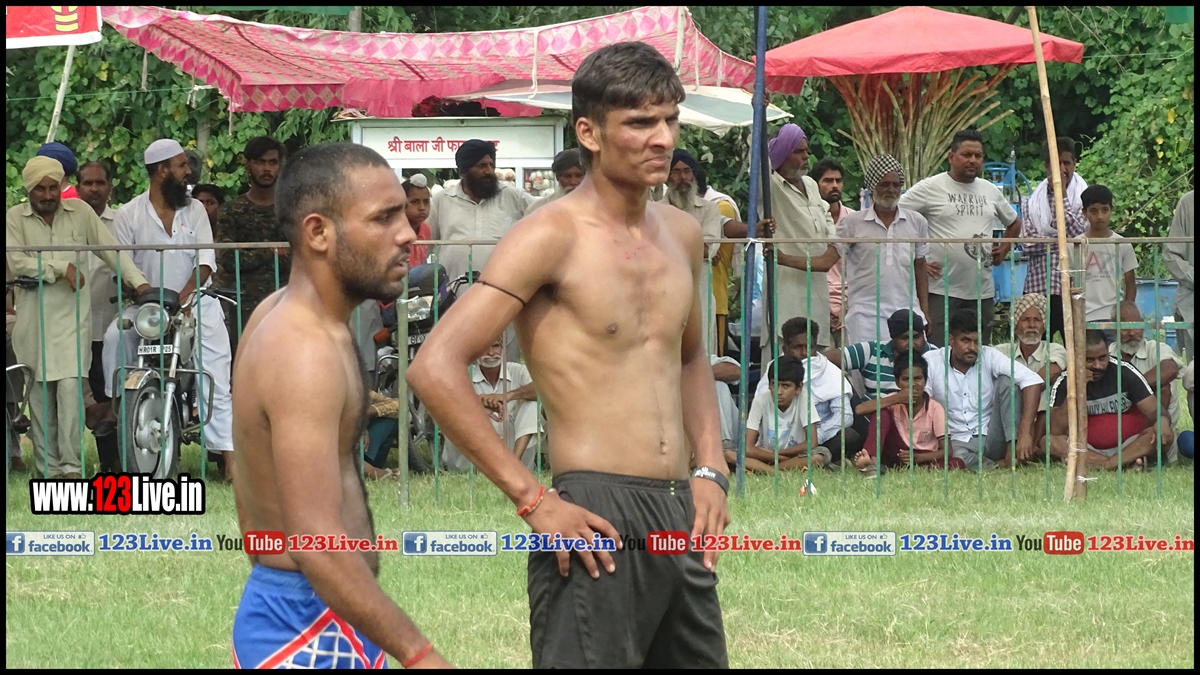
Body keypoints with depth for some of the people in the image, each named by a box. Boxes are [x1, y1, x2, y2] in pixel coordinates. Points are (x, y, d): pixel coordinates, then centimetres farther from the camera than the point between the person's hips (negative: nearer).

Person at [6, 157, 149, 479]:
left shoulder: (80, 212, 7)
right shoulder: (15, 219, 4)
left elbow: (111, 250, 4)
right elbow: (16, 262, -8)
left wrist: (139, 282, -7)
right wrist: (62, 267, -16)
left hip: (72, 313, -1)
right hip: (33, 316, 1)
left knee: (70, 386, -12)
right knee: (40, 392, 3)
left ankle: (72, 465, -13)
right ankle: (48, 464, 9)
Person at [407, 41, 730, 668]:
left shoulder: (681, 234, 13)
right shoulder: (554, 235, -10)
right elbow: (435, 368, -17)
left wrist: (710, 470, 14)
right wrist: (532, 499, -17)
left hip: (683, 521, 8)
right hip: (598, 522, -8)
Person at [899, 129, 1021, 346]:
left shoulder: (990, 191, 14)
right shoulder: (929, 188, -4)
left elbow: (1014, 223, 31)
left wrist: (1004, 250, 14)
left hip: (983, 292, 6)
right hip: (942, 292, -6)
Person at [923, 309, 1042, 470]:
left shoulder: (989, 356, -6)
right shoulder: (931, 362, -6)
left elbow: (1032, 381, -16)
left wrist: (1025, 433, -28)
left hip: (992, 438, 2)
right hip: (958, 442, -2)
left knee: (1007, 381, -17)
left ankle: (1013, 453, -24)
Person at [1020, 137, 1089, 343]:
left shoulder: (1084, 198, 5)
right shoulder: (1031, 202, 11)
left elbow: (1079, 234, -10)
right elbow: (1028, 243, -1)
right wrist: (1062, 240, -8)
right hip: (1039, 287, 2)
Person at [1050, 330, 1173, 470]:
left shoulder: (1125, 372, -4)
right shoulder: (1064, 382, -4)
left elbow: (1154, 411, -7)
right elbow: (1055, 432, -12)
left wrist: (1162, 421, -32)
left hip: (1129, 446, 0)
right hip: (1088, 450, 0)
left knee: (1162, 434, -29)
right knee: (1048, 441, -29)